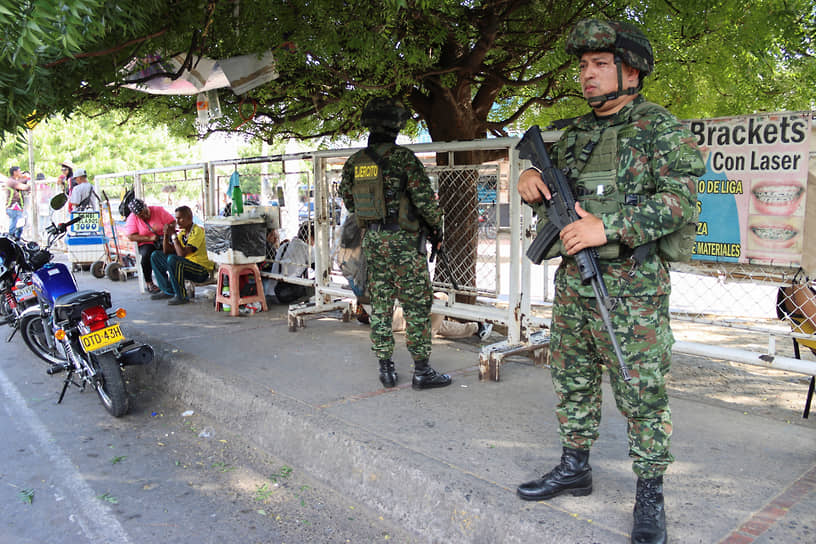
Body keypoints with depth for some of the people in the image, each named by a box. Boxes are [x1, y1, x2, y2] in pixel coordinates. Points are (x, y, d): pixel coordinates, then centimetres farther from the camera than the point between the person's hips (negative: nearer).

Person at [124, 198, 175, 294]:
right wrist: (149, 238, -19)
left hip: (162, 240, 0)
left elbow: (172, 222, 0)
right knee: (146, 254, -35)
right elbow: (131, 237, -10)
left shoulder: (158, 210, 0)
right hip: (146, 244, 0)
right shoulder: (132, 218, 0)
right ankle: (148, 283, -19)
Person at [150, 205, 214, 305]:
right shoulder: (182, 232, 10)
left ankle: (181, 296, -21)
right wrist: (166, 234, -4)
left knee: (172, 259, -33)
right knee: (155, 255, 8)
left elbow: (182, 254, -25)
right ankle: (168, 291, 10)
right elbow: (167, 252, 9)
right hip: (185, 265, 9)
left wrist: (173, 235, -17)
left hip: (201, 271, -9)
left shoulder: (197, 231, -15)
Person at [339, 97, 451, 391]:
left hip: (372, 240, 6)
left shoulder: (354, 162, 6)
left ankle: (386, 367, 17)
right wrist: (436, 226, 3)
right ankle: (422, 370, 6)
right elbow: (425, 199, -13)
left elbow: (348, 201, 15)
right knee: (417, 305, 2)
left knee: (380, 305, 12)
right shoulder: (403, 157, -13)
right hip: (402, 240, -6)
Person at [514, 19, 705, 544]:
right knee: (573, 380, 15)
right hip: (573, 282, 7)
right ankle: (575, 468, 32)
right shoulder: (574, 133, 14)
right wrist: (533, 181, -1)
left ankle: (651, 495, 17)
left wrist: (609, 226, -26)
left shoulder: (661, 129, -5)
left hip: (632, 288, -6)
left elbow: (683, 200, -17)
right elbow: (553, 203, 23)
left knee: (642, 393, 1)